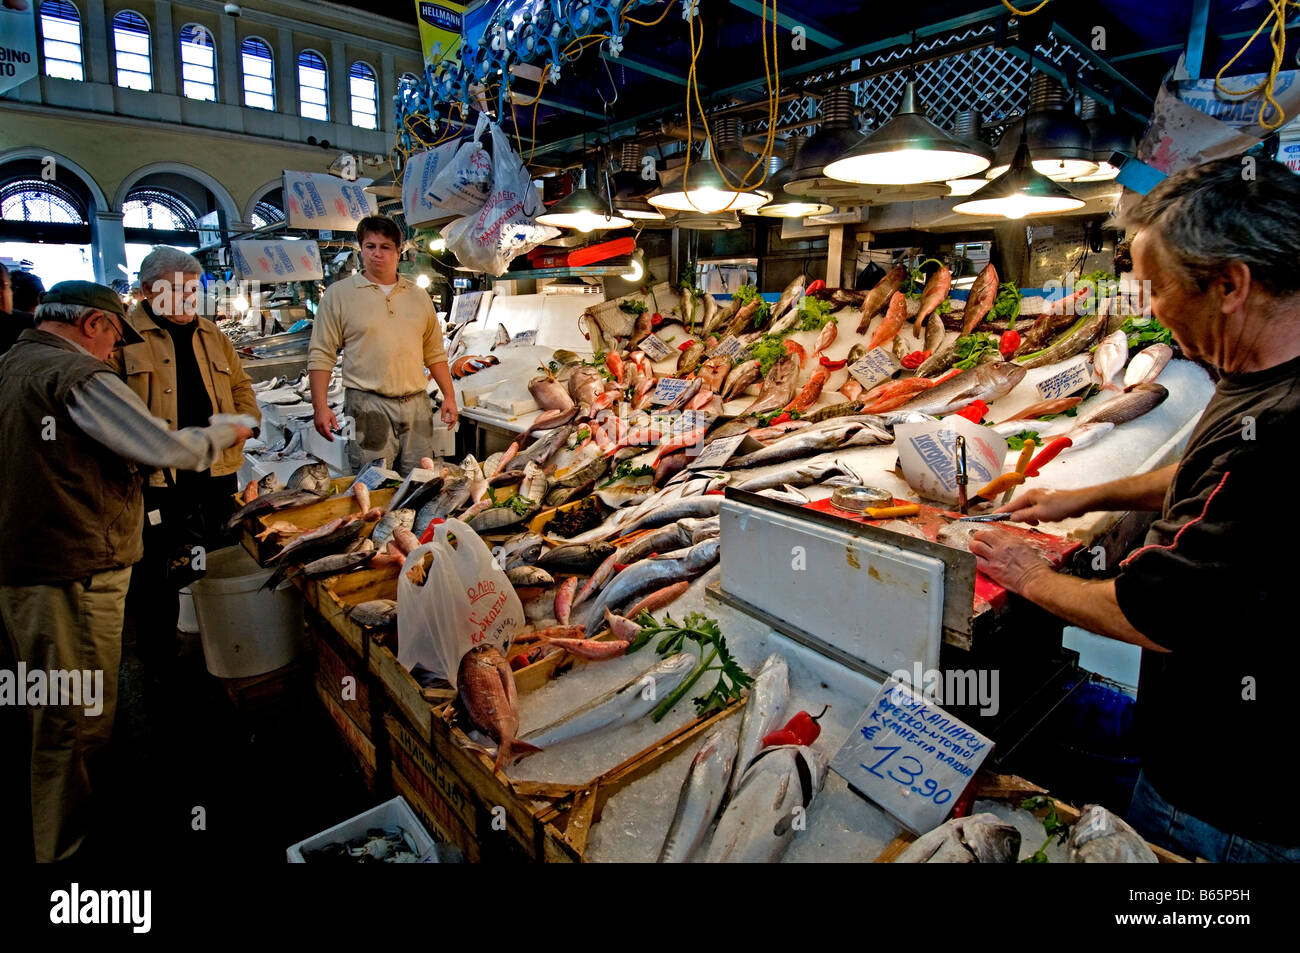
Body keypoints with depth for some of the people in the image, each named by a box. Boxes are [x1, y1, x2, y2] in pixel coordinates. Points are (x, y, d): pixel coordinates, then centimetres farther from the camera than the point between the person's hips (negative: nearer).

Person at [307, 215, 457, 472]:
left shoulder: (418, 295, 14)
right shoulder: (338, 294, 4)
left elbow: (435, 353, 19)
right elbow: (320, 355, 1)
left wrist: (449, 396, 11)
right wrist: (320, 407, -8)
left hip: (416, 403, 4)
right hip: (367, 405, -3)